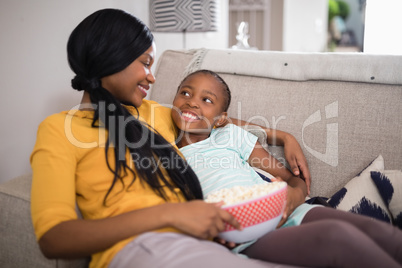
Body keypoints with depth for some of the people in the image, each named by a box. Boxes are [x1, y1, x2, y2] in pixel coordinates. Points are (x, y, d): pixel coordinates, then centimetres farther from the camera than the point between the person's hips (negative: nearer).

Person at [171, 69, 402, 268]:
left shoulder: (230, 135, 18)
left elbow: (292, 179, 17)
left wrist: (295, 195, -7)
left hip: (286, 213, 4)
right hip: (248, 240, -4)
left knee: (375, 229, -22)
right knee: (336, 234, -31)